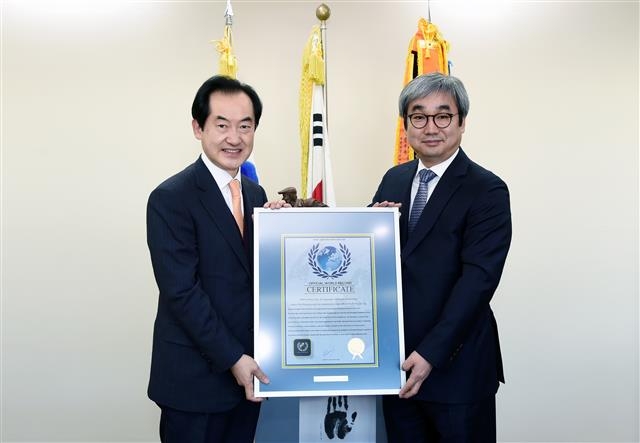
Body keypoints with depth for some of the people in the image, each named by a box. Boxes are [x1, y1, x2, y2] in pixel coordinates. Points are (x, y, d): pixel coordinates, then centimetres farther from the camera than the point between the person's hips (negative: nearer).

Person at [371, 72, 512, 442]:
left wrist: (430, 353, -21)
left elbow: (478, 279, -18)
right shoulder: (394, 179, 6)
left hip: (455, 365, -5)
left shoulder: (487, 190, -12)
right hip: (395, 357, 5)